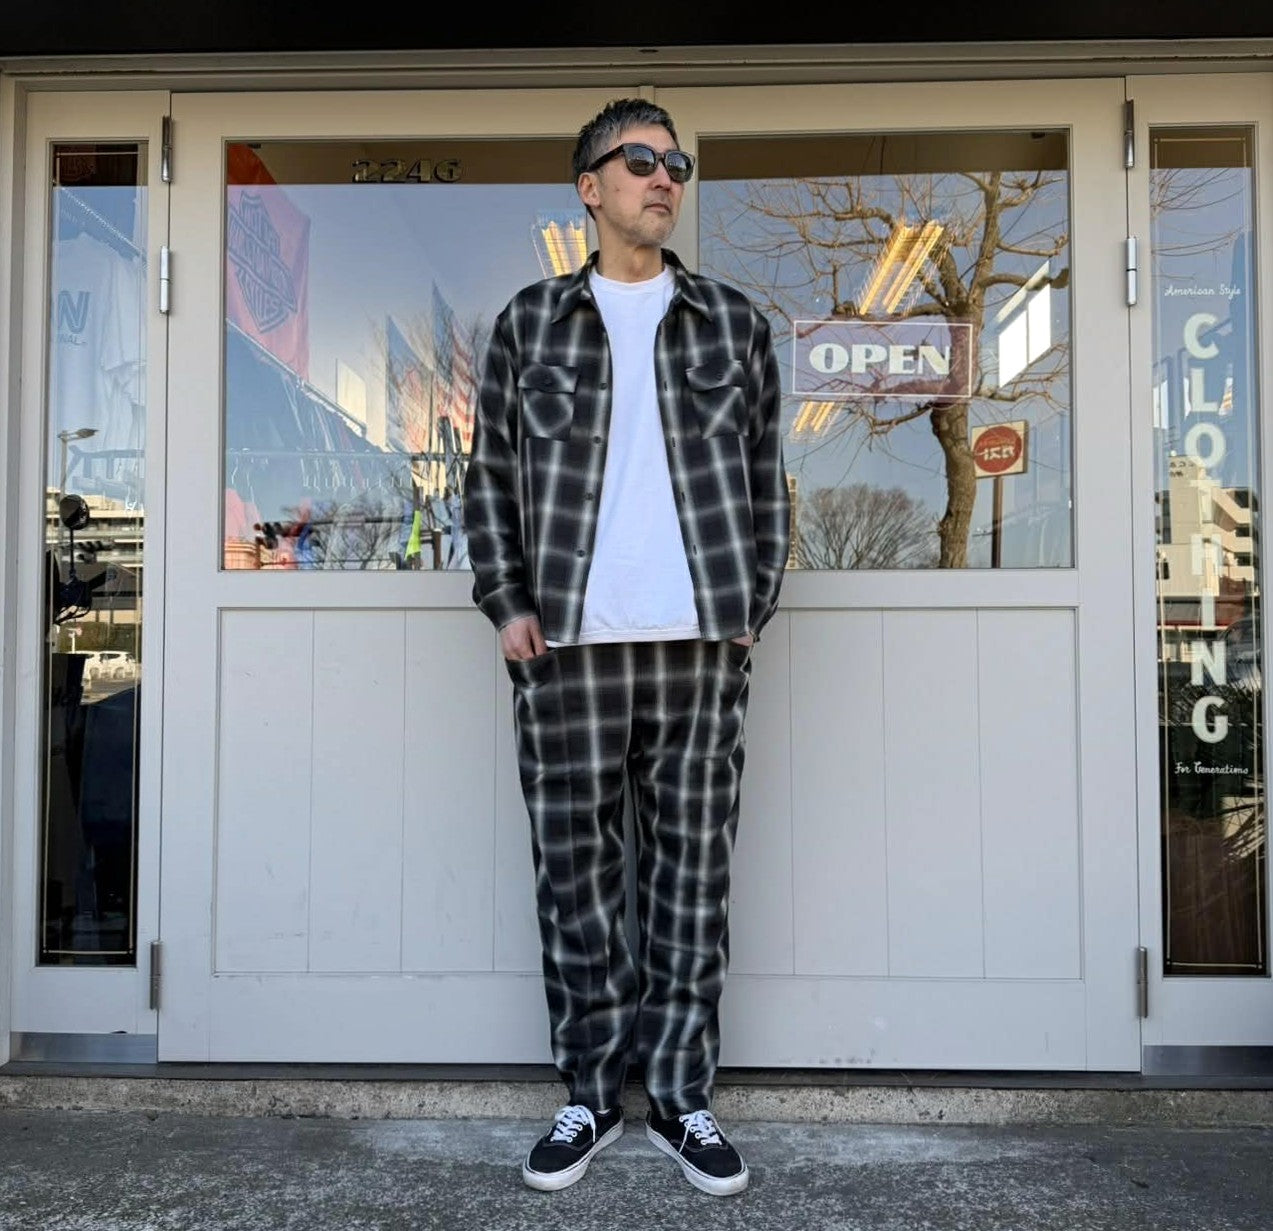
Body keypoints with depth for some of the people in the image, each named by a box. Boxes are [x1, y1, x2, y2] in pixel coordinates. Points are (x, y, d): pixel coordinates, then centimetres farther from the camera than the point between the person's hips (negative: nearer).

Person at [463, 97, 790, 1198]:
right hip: (568, 645, 0)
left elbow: (766, 479, 12)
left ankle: (681, 1096, 16)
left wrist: (754, 609, 2)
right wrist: (506, 602, -1)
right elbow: (490, 472, 10)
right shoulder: (530, 322, 12)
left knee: (692, 868, 4)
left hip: (702, 643, 1)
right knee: (578, 869, 4)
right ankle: (594, 1094, 18)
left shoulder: (734, 323, 13)